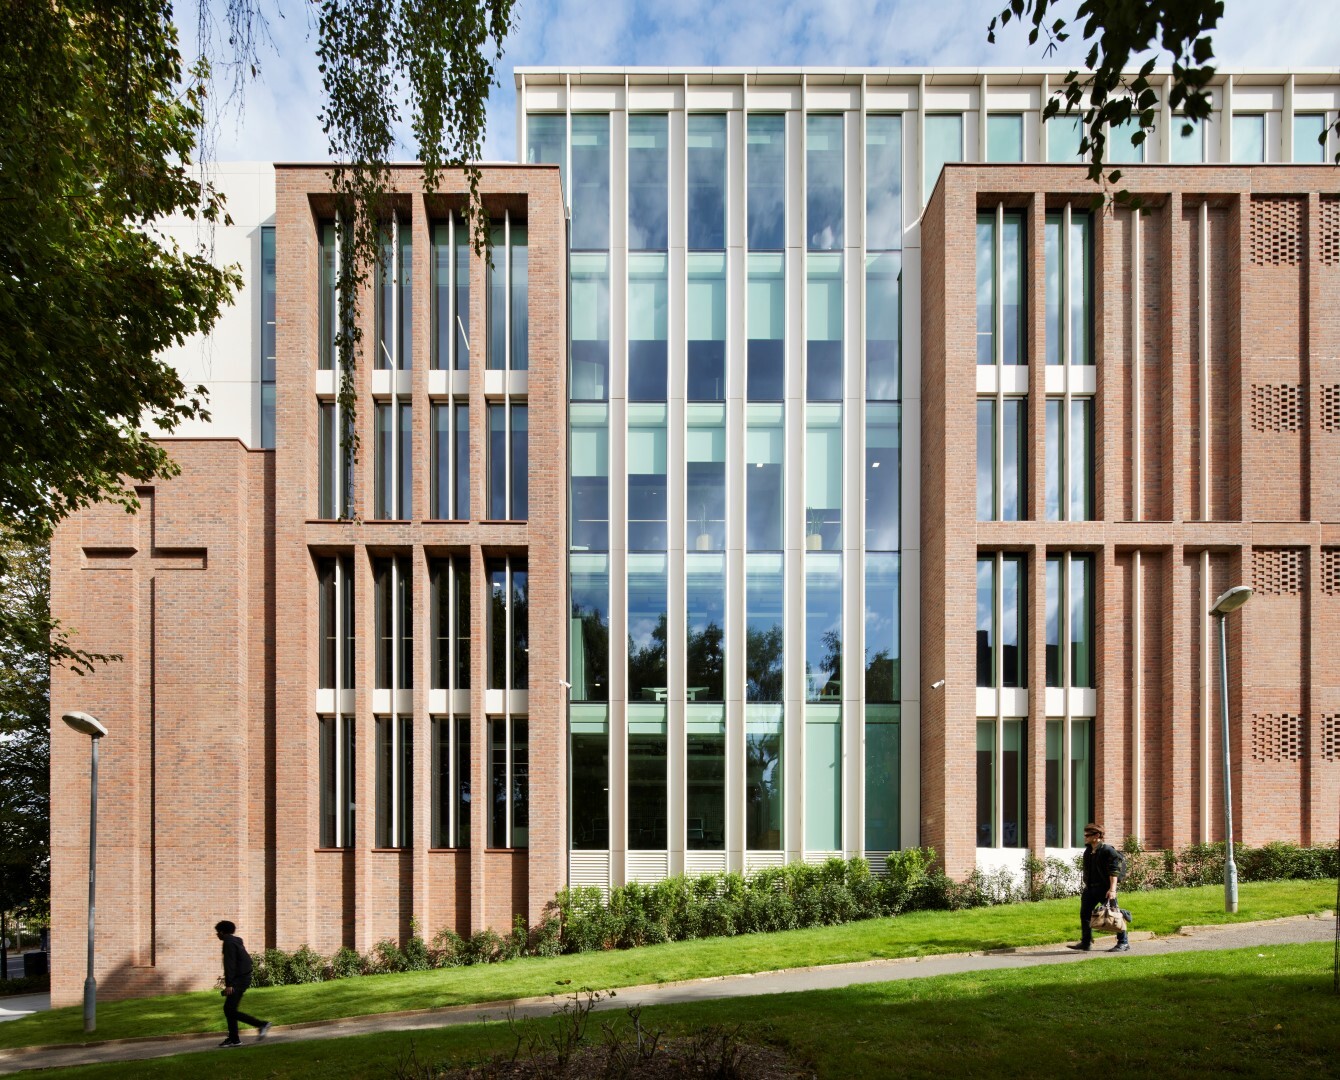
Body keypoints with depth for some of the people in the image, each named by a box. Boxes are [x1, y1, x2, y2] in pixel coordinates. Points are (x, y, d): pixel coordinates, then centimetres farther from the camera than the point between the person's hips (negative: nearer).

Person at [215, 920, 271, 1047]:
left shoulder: (229, 943, -12)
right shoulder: (236, 941, 17)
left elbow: (229, 964, -20)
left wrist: (229, 984, -23)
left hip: (239, 980, -10)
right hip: (243, 978, 10)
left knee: (231, 1011, -9)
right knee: (228, 1009, 12)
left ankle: (261, 1024, -12)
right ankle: (233, 1039, 13)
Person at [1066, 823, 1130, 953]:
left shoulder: (1108, 850, -10)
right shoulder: (1088, 851, 14)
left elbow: (1113, 871, -17)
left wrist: (1112, 889, -24)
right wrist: (1086, 887, 20)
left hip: (1104, 888, -8)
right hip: (1090, 889, 8)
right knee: (1084, 914, 4)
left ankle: (1123, 943, 10)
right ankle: (1086, 943, 11)